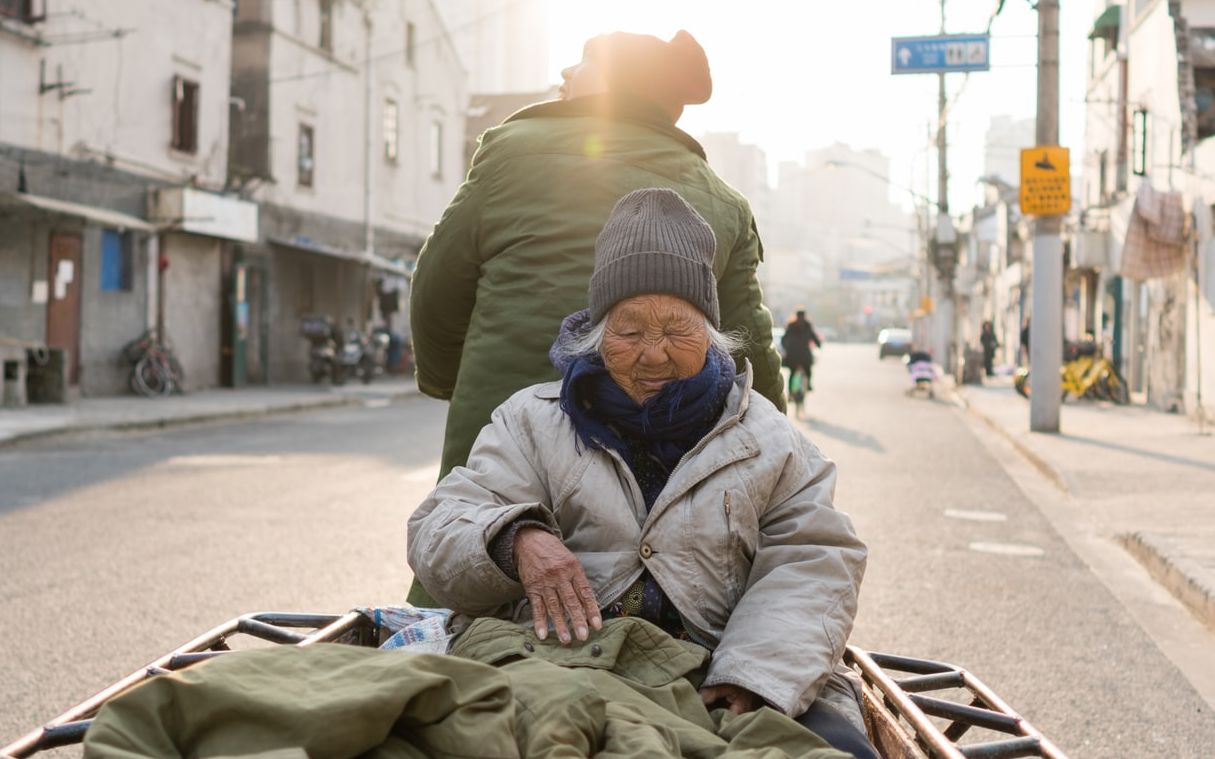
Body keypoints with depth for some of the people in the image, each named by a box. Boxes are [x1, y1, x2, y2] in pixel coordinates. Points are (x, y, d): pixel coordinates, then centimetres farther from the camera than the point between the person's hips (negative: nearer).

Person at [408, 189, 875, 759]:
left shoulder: (766, 435, 17)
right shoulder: (533, 420, 15)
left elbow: (815, 561, 6)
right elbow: (437, 533, 7)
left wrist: (754, 676, -14)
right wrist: (516, 538, -19)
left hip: (723, 688, 1)